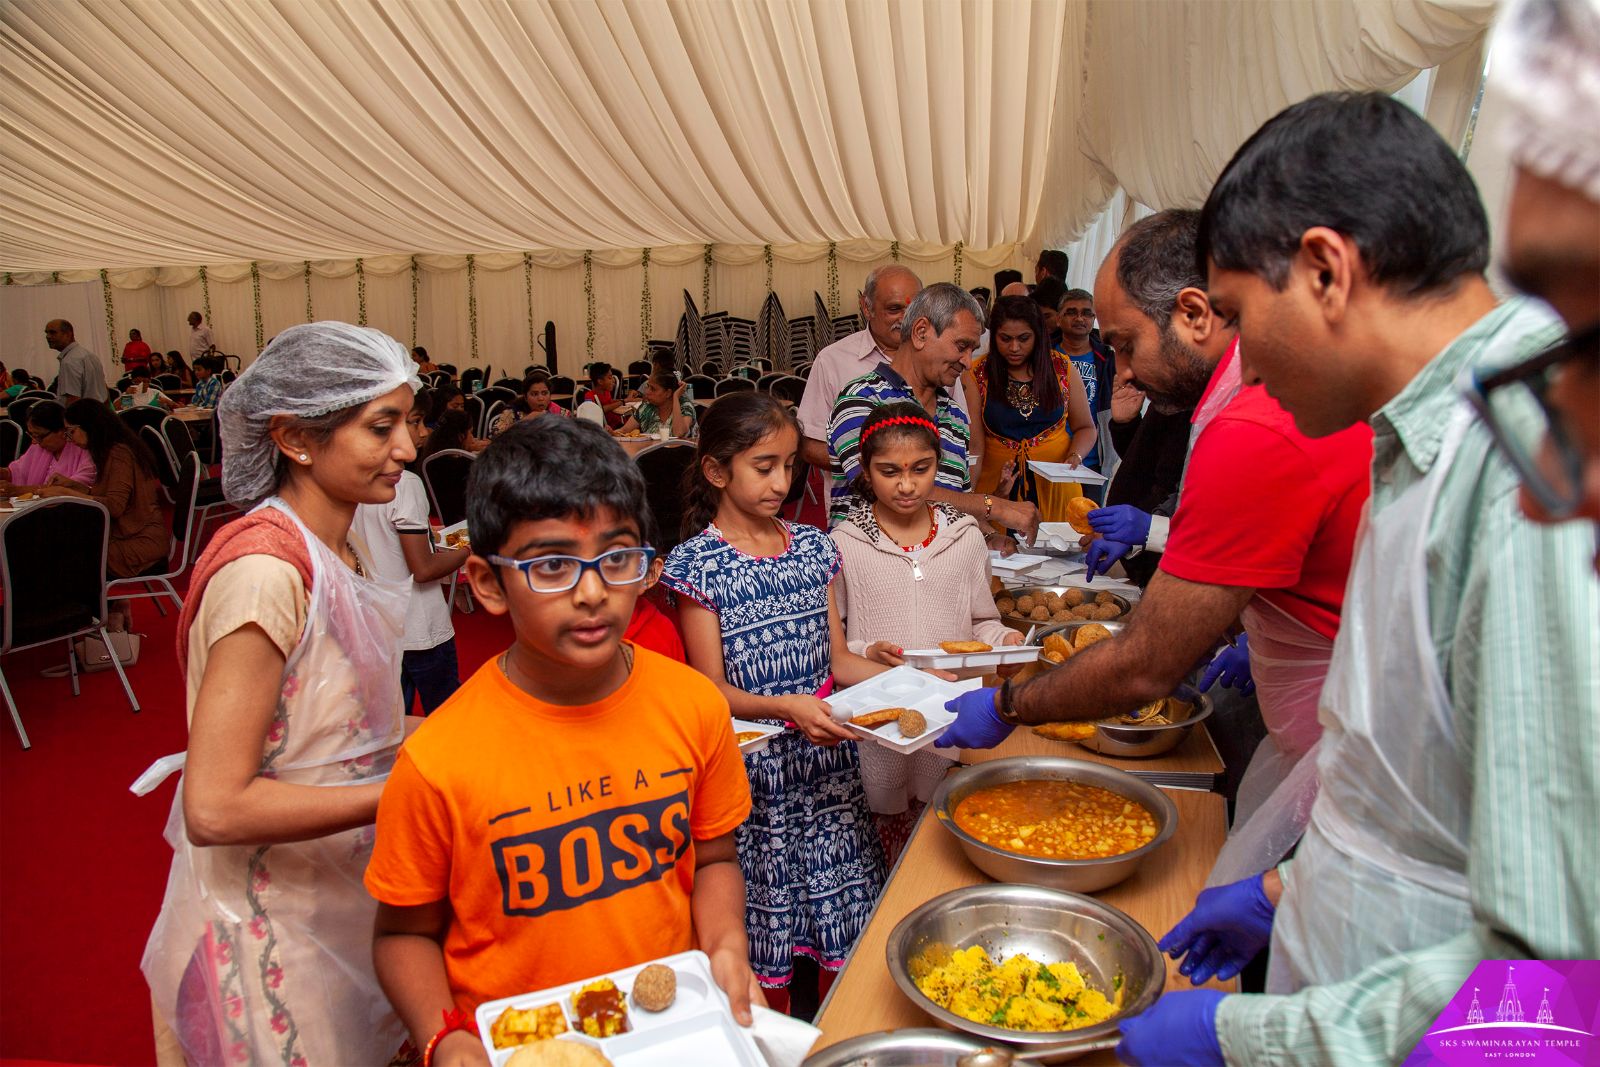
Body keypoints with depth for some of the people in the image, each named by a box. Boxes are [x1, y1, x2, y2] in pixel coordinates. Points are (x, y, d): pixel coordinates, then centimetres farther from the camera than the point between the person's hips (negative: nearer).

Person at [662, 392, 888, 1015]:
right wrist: (784, 708, -25)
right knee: (768, 931, 7)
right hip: (755, 763, -4)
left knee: (842, 919, 12)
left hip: (828, 754, 4)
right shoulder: (697, 561, -8)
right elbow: (711, 688, -10)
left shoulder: (812, 547, 7)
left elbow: (837, 658, 10)